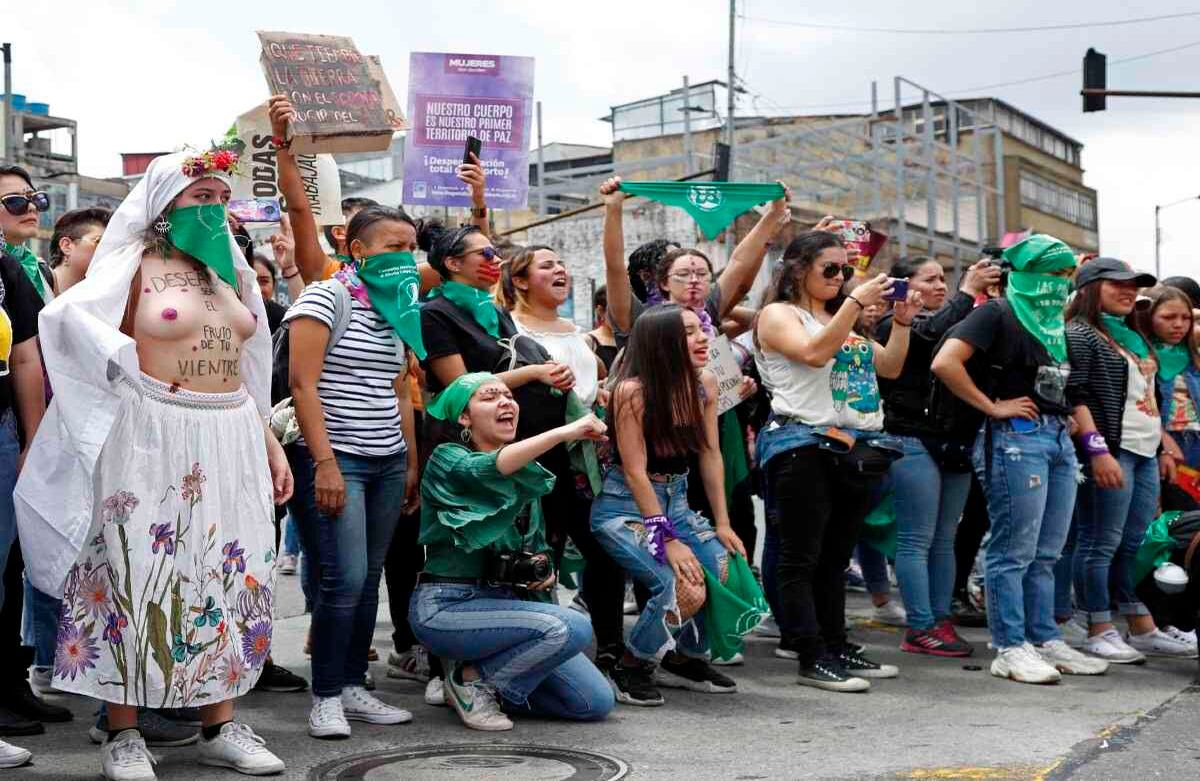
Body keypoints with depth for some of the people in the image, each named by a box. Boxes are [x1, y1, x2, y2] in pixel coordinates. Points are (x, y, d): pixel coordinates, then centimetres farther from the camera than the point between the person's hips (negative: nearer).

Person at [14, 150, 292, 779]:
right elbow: (70, 325, -10)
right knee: (139, 576, -2)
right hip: (154, 443, -6)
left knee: (227, 577, 7)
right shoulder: (134, 265, -2)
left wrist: (271, 446, 14)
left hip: (232, 441, 6)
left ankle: (220, 726, 16)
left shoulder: (228, 268, 15)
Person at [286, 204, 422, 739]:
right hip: (334, 460, -7)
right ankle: (326, 698, -1)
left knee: (369, 579, 7)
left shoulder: (397, 311, 16)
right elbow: (302, 384, -13)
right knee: (345, 579, -12)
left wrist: (411, 464, 15)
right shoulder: (324, 299, -6)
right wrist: (324, 462, -18)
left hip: (388, 463, 7)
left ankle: (352, 687, 15)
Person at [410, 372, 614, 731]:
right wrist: (565, 431, -42)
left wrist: (546, 571, 0)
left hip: (507, 604, 7)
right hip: (447, 606, -7)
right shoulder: (447, 460, -7)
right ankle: (471, 679, -7)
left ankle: (491, 679, 13)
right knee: (571, 627, -28)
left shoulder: (527, 472, 15)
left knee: (597, 702, -5)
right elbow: (489, 469, -31)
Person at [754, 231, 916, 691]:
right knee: (802, 558, -5)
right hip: (805, 445, -8)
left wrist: (902, 322, 7)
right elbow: (814, 353, -19)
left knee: (835, 557, 11)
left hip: (856, 446, 8)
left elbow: (890, 368, 21)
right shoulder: (778, 315, 0)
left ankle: (836, 648, 16)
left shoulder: (845, 320, 22)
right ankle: (811, 658, -7)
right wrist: (856, 302, -18)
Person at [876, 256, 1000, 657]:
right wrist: (968, 291, -17)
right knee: (917, 541, -4)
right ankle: (921, 629, -1)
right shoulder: (893, 325, -3)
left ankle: (942, 621, 14)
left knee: (944, 539, 9)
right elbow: (933, 336, -22)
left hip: (955, 442, 7)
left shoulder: (947, 319, 18)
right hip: (914, 442, -7)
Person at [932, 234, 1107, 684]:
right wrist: (993, 407, -14)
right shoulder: (997, 314, -6)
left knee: (1045, 553, 12)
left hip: (1058, 438, 8)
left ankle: (1045, 640, 19)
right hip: (1017, 437, -8)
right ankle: (1010, 649, 0)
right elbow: (945, 363, -19)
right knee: (1014, 551, -5)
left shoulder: (1052, 322, 19)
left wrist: (1068, 419, 14)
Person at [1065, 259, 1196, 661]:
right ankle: (1100, 631, 2)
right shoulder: (1080, 333, -5)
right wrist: (1098, 450, -20)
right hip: (1110, 451, -8)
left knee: (1137, 542, 10)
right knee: (1102, 543, -4)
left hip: (1145, 452, 8)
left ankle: (1142, 628, 16)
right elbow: (1075, 395, -13)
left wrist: (1163, 446, 20)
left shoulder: (1135, 336, 20)